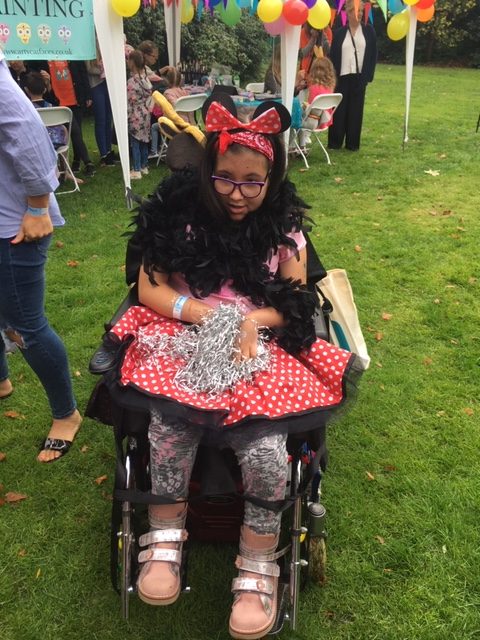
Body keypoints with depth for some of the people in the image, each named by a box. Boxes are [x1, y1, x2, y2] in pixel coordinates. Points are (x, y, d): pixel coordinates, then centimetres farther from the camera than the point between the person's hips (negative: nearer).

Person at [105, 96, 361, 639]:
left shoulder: (284, 227, 5)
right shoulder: (179, 214, 2)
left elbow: (294, 304, 7)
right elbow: (149, 290, 2)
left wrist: (253, 320, -14)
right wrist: (203, 313, -15)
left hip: (262, 345, 0)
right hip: (184, 340, 0)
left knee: (264, 446, -26)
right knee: (170, 424, -31)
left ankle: (257, 568, -4)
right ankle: (165, 540, -5)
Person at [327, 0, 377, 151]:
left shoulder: (369, 31, 6)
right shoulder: (339, 33, 4)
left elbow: (373, 55, 5)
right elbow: (332, 56, 4)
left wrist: (368, 76, -3)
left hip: (359, 77, 1)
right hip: (342, 77, -1)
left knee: (356, 110, 3)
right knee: (339, 110, 1)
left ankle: (353, 143, 10)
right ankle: (335, 142, 8)